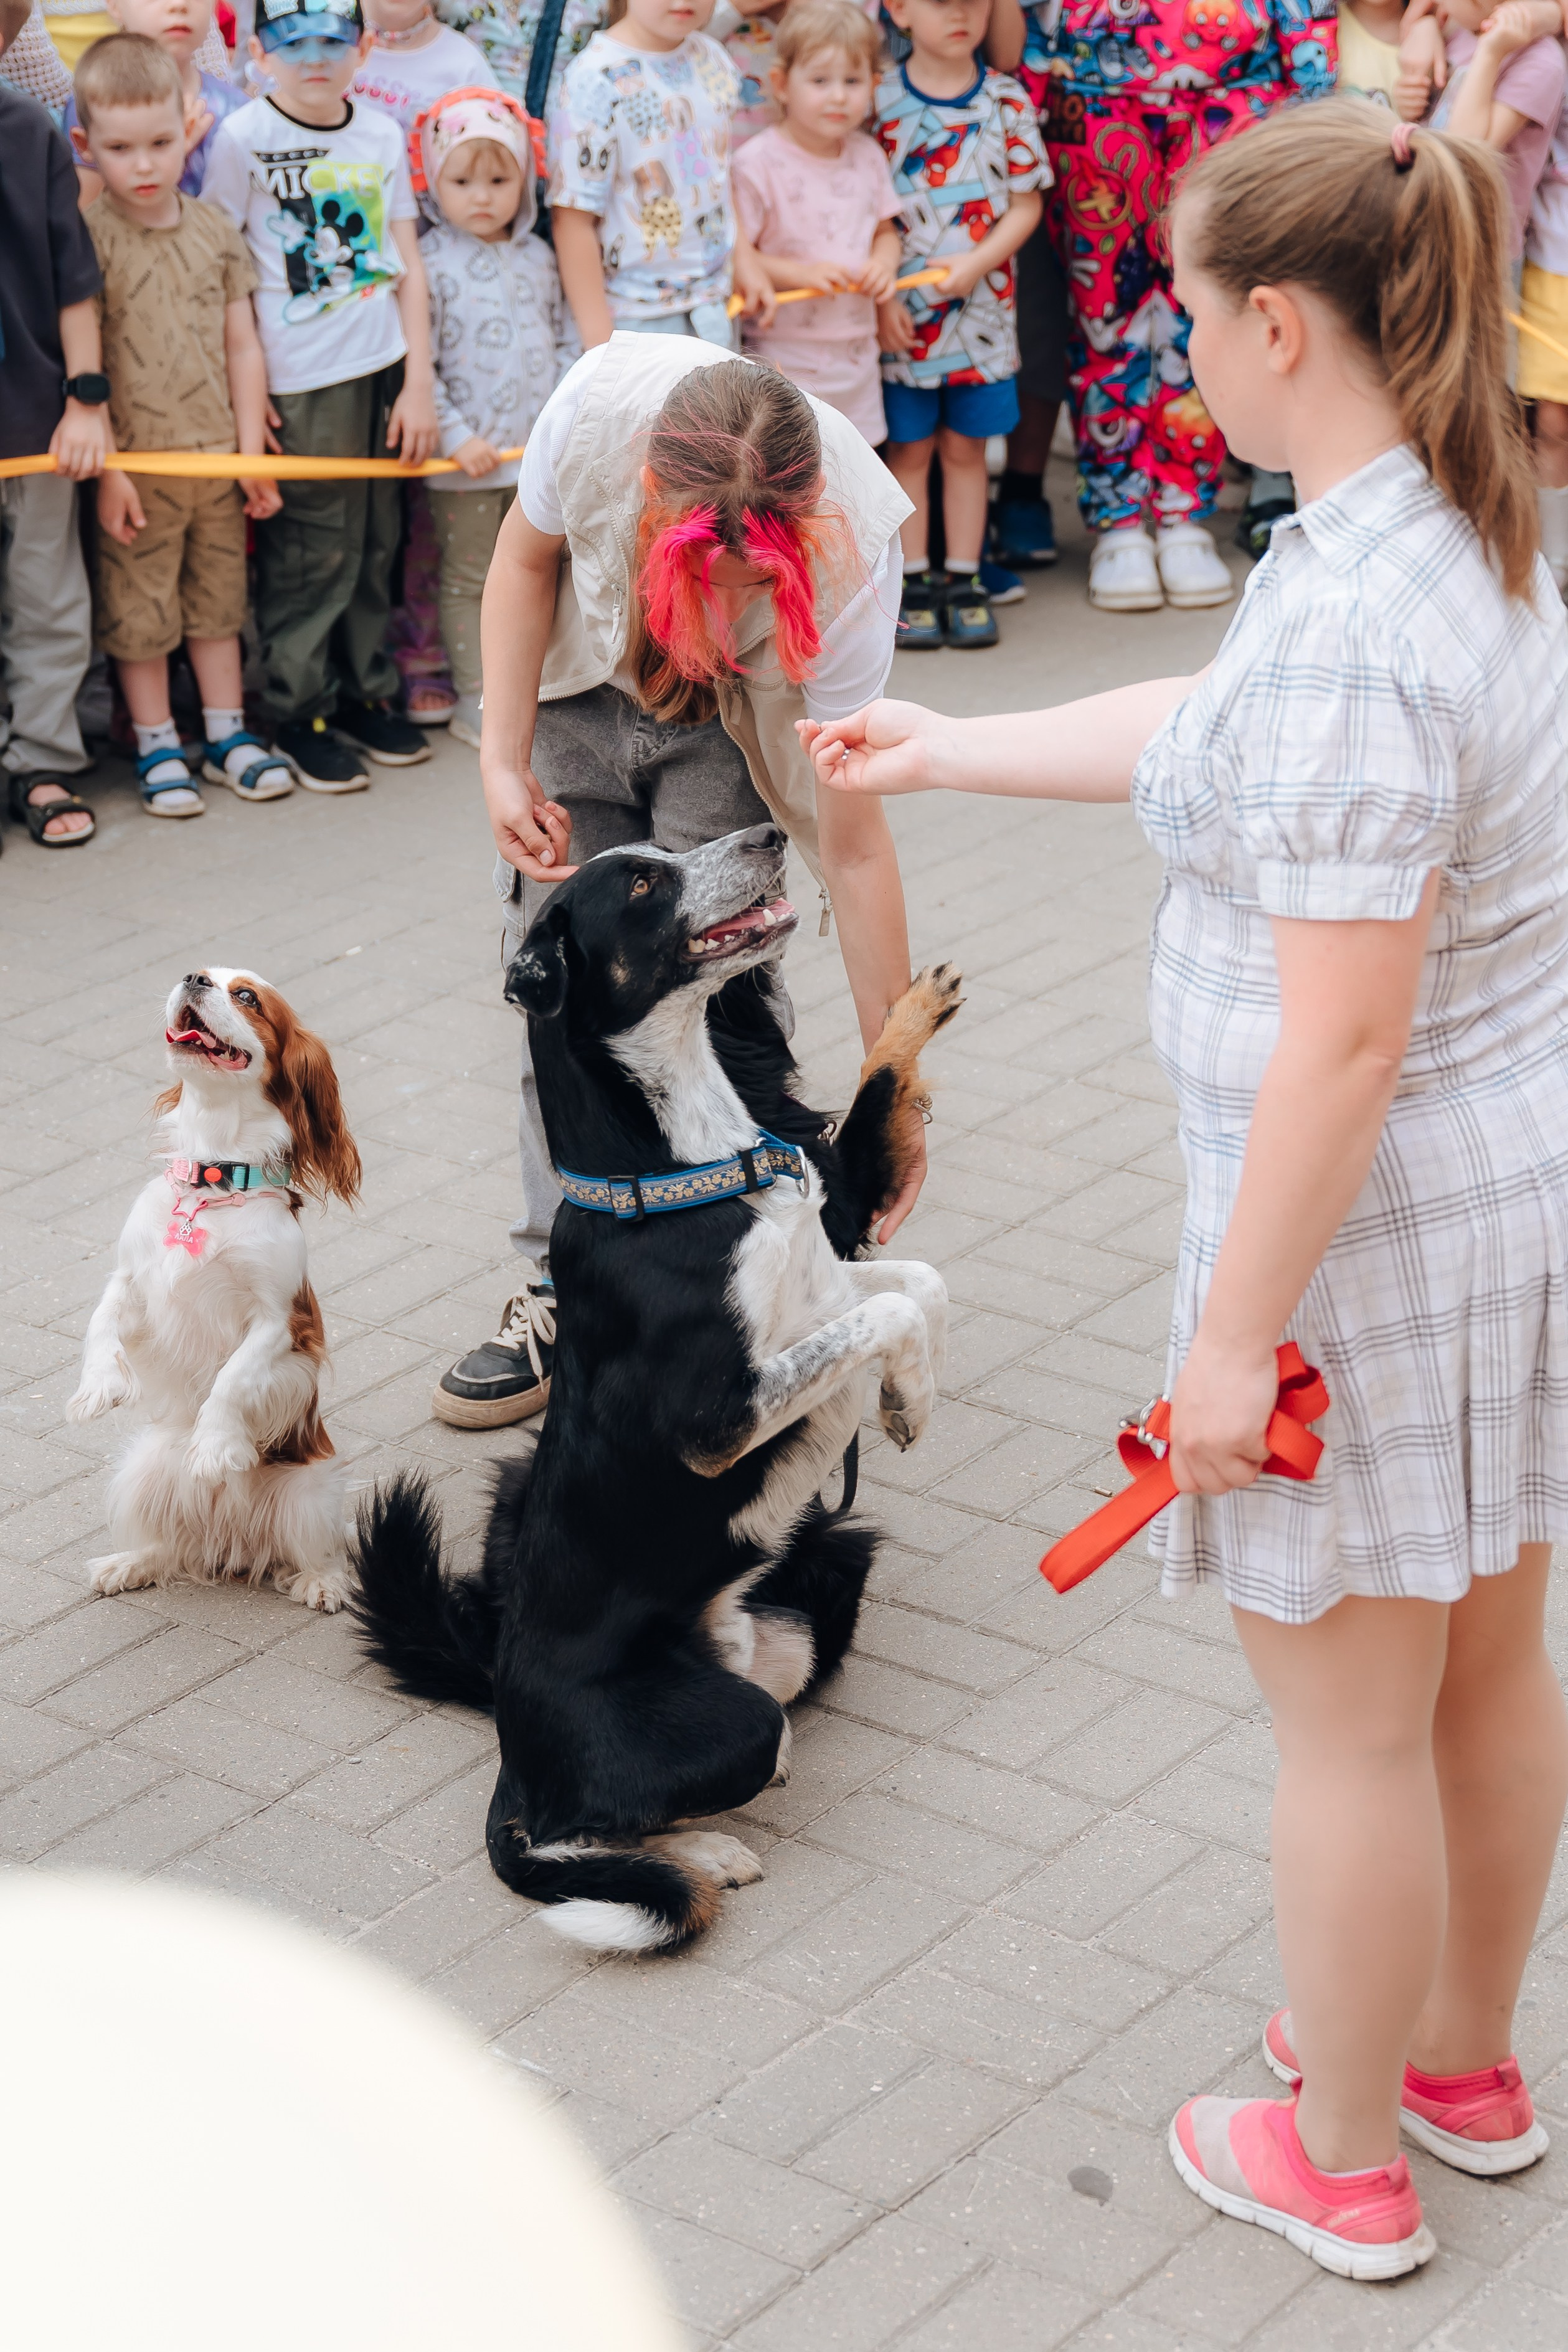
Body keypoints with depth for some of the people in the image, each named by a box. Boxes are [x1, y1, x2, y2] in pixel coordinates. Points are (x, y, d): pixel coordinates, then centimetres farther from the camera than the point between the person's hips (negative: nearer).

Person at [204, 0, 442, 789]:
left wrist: (419, 383, 4)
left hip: (382, 368, 5)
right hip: (299, 379, -4)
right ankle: (299, 714, 11)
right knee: (313, 553, -1)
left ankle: (365, 693, 25)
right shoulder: (243, 138, -6)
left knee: (373, 545, 11)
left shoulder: (381, 134, 7)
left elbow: (408, 265, 9)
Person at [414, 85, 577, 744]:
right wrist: (457, 436, -18)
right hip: (468, 455, -5)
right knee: (468, 580, 6)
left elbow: (565, 338, 13)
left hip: (540, 448, 5)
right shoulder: (431, 264, -11)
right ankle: (475, 702, 13)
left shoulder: (537, 257, 6)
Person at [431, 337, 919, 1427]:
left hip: (725, 733, -2)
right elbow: (528, 560, -11)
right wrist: (503, 761, -18)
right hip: (580, 688, 2)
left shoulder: (848, 559, -38)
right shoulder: (598, 407, -36)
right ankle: (568, 1288, 10)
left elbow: (854, 845, -31)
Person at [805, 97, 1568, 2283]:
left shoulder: (1346, 625, -28)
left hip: (1377, 1217, -9)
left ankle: (1344, 2163, 31)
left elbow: (1343, 1043, -28)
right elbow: (1203, 730, 18)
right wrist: (939, 751, 26)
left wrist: (1237, 1327, -19)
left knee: (1348, 1718, 10)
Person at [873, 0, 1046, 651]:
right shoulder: (879, 101, -5)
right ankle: (913, 584, 14)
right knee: (908, 449, 6)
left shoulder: (1006, 100, 0)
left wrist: (975, 264, -14)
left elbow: (1026, 205, 1)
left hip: (980, 305, 1)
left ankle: (963, 580, 18)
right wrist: (882, 299, -11)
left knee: (965, 447, 10)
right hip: (900, 314, -1)